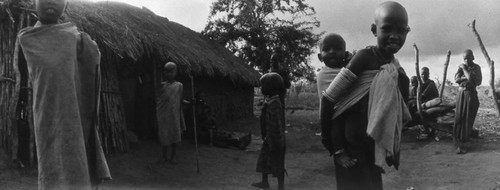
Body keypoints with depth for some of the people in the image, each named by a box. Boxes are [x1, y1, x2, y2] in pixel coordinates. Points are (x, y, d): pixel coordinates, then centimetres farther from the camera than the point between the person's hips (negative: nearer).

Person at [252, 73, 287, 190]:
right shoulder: (269, 101, 7)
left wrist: (275, 143, -22)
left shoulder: (274, 104, -23)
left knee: (277, 163, 2)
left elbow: (277, 124, -24)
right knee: (263, 159, 19)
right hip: (269, 138, 10)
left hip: (275, 140, -10)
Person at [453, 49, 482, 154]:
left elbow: (471, 78, -17)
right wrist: (467, 77, -15)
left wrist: (464, 69, -8)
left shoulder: (476, 67, -1)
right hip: (461, 93, 2)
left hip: (471, 94, -2)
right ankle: (458, 142, -1)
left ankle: (460, 142, 1)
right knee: (459, 118, -4)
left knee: (468, 119, -4)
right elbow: (456, 80, -3)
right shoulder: (462, 67, 9)